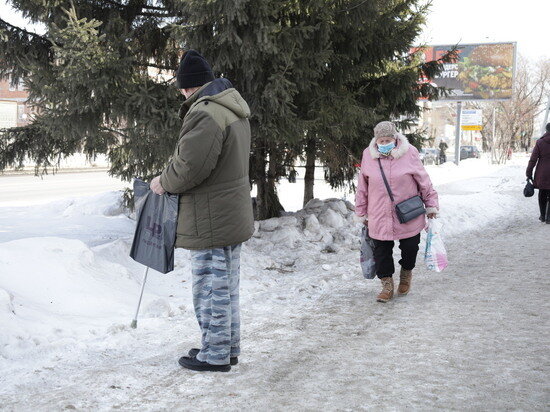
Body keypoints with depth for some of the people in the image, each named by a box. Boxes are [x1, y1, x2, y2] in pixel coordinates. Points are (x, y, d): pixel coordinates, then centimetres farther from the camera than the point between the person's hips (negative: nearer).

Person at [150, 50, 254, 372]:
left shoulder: (205, 113, -20)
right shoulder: (235, 110, 13)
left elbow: (190, 165, -27)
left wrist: (165, 182, -7)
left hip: (210, 221, -10)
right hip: (233, 216, 10)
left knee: (211, 288, 2)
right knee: (227, 287, 19)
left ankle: (215, 355, 14)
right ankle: (229, 348, 31)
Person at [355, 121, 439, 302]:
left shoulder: (409, 152, -8)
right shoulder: (368, 155, -3)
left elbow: (423, 180, 1)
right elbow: (362, 187, 7)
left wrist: (431, 205, 4)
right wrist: (362, 213, 10)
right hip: (379, 217, 1)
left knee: (410, 247, 10)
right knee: (381, 251, 5)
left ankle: (406, 274, 39)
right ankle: (387, 285, 20)